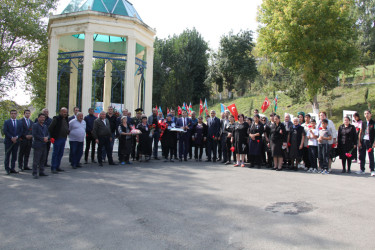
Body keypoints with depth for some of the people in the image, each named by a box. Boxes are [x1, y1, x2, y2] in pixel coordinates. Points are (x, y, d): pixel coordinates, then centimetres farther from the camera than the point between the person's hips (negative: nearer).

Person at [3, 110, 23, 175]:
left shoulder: (19, 122, 11)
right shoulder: (6, 122, 2)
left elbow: (21, 132, 6)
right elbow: (5, 131, -7)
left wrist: (16, 137, -11)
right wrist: (11, 138, -15)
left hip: (16, 141, 3)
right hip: (8, 141, -3)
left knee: (14, 156, 5)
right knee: (7, 156, 1)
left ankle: (12, 169, 10)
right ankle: (7, 169, 7)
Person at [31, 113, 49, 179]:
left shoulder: (45, 126, 18)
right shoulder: (35, 125, -4)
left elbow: (47, 134, 19)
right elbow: (34, 135, -13)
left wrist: (46, 138, -3)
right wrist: (42, 139, -15)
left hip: (44, 146, 7)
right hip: (38, 145, -7)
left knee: (43, 160, 10)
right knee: (36, 160, -5)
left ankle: (41, 172, 19)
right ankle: (34, 173, 1)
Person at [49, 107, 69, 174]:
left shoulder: (66, 119, 13)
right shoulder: (56, 118, -10)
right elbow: (50, 128, -11)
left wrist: (68, 132, 12)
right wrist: (51, 137, -14)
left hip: (63, 139, 7)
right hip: (57, 138, -7)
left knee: (60, 154, 12)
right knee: (55, 153, -3)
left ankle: (57, 166, 22)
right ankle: (53, 168, 2)